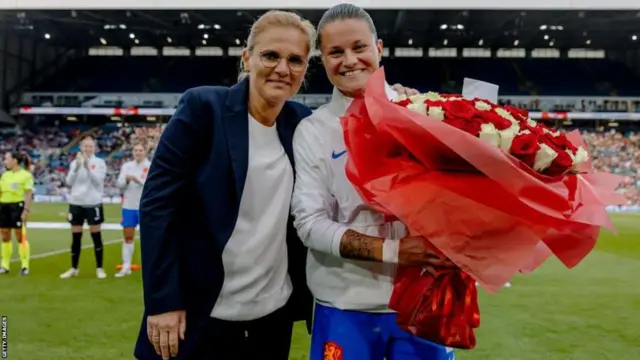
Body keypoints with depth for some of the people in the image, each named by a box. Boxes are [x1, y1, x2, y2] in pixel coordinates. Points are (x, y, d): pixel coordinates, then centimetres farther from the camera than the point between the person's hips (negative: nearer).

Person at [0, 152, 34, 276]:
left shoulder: (26, 175, -5)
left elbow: (28, 194, -10)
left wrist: (26, 210, -16)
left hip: (17, 206, -6)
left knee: (20, 236, -3)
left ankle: (25, 266, 4)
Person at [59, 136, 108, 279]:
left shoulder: (100, 162, -1)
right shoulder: (75, 162, 7)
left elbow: (98, 180, -14)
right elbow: (69, 182, -2)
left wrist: (88, 166, -24)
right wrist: (77, 167, -16)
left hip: (93, 203, -3)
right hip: (76, 203, 3)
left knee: (96, 236, 1)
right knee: (76, 237, 8)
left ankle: (99, 268, 9)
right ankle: (74, 269, 17)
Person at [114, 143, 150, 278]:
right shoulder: (126, 166, 8)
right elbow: (119, 184, 2)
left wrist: (138, 180, -28)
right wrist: (126, 180, -18)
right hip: (129, 206, 4)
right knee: (128, 236, 8)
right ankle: (126, 267, 15)